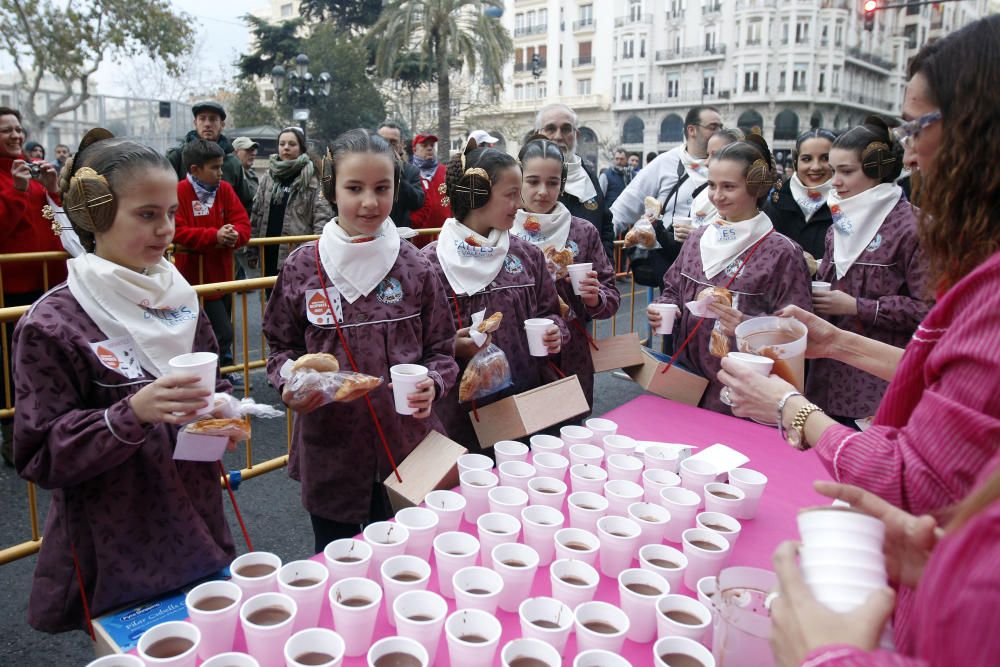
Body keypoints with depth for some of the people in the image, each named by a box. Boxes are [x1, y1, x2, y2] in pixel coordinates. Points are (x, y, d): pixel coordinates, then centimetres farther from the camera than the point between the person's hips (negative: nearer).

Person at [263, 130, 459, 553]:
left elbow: (441, 349, 5)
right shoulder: (302, 267, -4)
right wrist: (290, 381, -11)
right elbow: (282, 347, 8)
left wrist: (432, 383, -14)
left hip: (407, 447, 0)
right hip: (328, 450, 0)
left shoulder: (414, 267, -2)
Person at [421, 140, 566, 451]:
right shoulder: (431, 261, -7)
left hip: (530, 399, 4)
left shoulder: (527, 256, 5)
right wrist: (452, 346, -21)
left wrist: (555, 332, -6)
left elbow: (549, 313, 14)